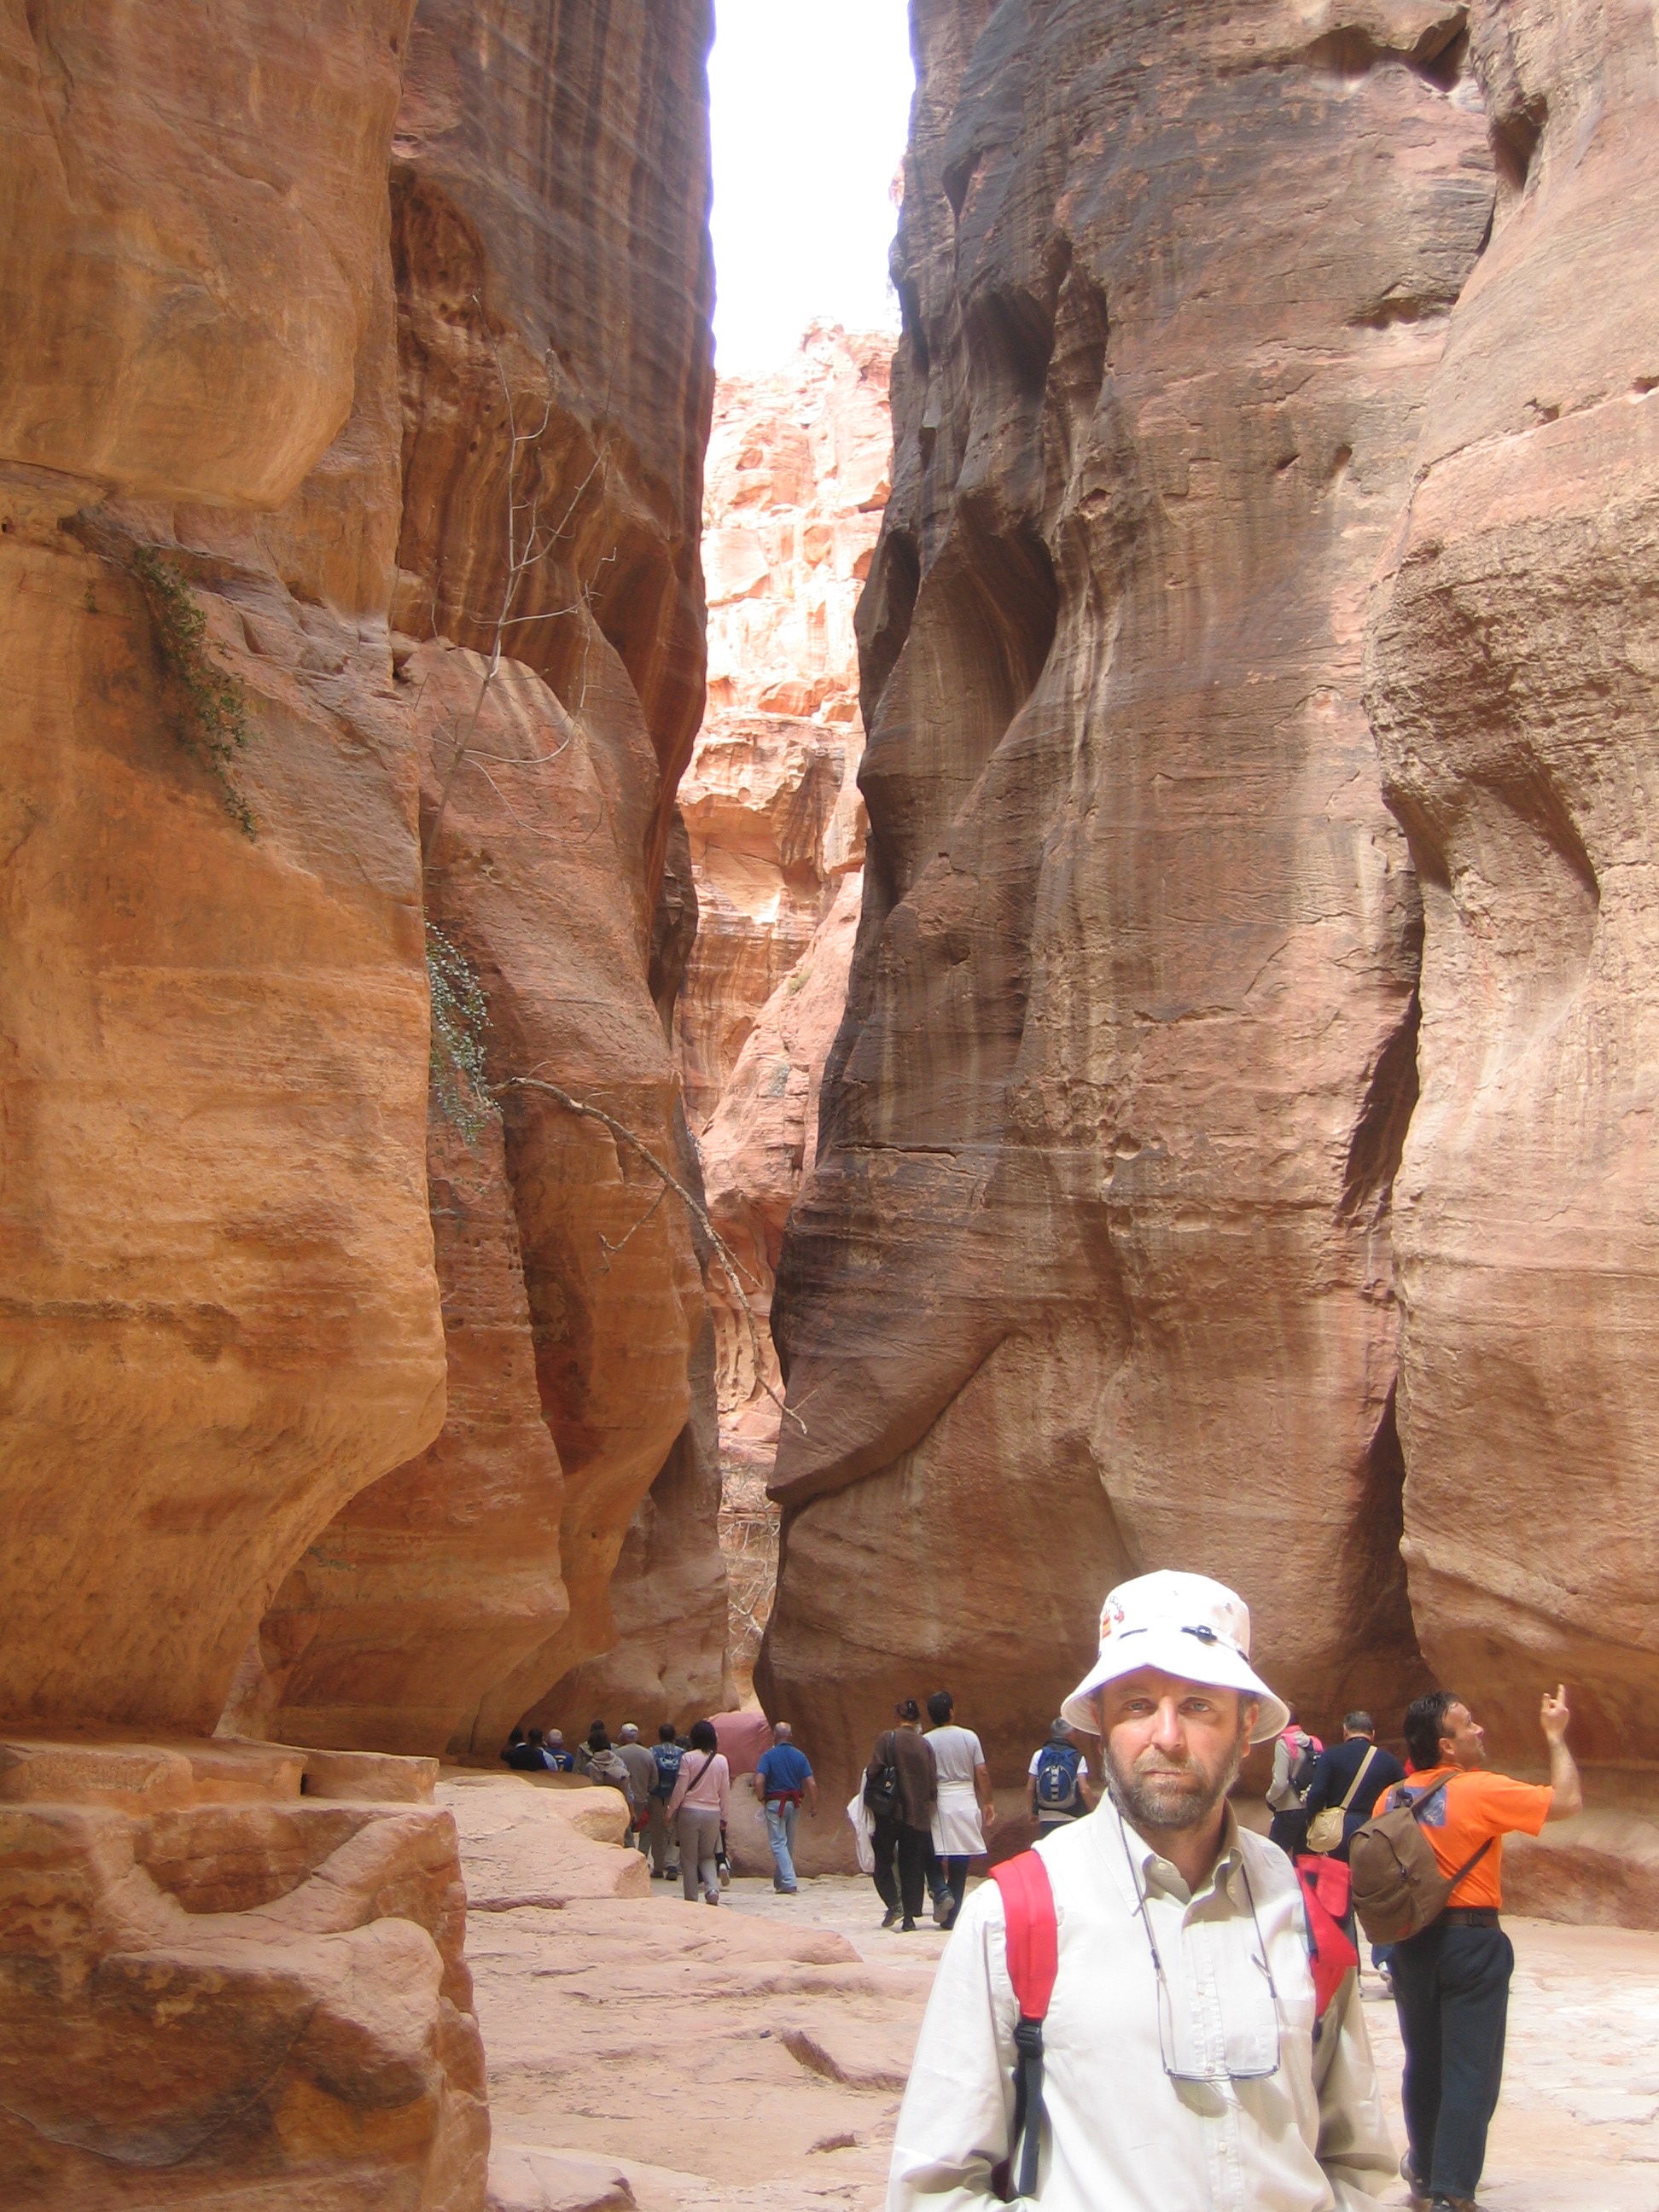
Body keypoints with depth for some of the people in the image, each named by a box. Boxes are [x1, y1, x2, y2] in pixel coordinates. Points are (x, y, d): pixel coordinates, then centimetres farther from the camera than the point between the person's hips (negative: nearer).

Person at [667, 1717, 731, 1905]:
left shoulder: (688, 1758, -7)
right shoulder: (721, 1760, 0)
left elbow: (680, 1789, -6)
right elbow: (725, 1791, 5)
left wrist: (670, 1811, 7)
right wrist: (724, 1816, 17)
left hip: (690, 1811, -3)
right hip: (713, 1813, 3)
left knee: (689, 1858, 7)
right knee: (707, 1856, 15)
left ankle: (691, 1899, 7)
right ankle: (713, 1889, -8)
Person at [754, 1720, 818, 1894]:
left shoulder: (768, 1756, -7)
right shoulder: (800, 1756, 2)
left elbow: (759, 1782, -19)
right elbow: (811, 1784, -3)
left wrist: (762, 1799, -1)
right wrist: (814, 1806, 6)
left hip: (774, 1803, -4)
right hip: (794, 1804, 4)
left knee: (778, 1843, -3)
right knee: (789, 1843, 16)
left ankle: (789, 1883, -15)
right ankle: (780, 1881, 26)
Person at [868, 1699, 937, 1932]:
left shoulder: (887, 1738, -8)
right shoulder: (925, 1745, 0)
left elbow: (873, 1771, -14)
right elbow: (933, 1784, 0)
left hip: (889, 1811, -2)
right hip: (918, 1814, 2)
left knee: (883, 1860, 12)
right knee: (911, 1865, 10)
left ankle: (893, 1903, -7)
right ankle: (910, 1917, 7)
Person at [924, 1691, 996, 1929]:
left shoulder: (927, 1741, -4)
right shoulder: (969, 1737, 1)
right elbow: (982, 1772, 1)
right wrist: (988, 1802, 10)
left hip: (939, 1802, -2)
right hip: (966, 1802, 2)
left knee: (933, 1854, 8)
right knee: (960, 1860, 7)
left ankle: (941, 1890, -20)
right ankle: (951, 1916, 7)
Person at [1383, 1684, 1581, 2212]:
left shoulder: (1392, 1799, 0)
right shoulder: (1481, 1791, -17)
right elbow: (1567, 1801, -12)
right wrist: (1556, 1736, 0)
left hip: (1411, 1940, 6)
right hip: (1471, 1943, -6)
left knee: (1423, 2062, 19)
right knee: (1471, 2070, 0)